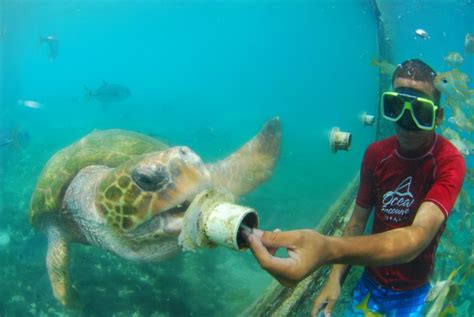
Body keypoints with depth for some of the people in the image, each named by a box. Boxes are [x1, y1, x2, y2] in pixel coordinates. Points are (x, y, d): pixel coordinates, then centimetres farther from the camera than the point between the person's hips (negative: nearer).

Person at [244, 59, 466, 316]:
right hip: (370, 282, 3)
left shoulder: (449, 162, -26)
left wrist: (328, 249, -60)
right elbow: (358, 221, -3)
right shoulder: (376, 153, -12)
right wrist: (335, 278, -16)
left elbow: (419, 236, -43)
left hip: (411, 293, -2)